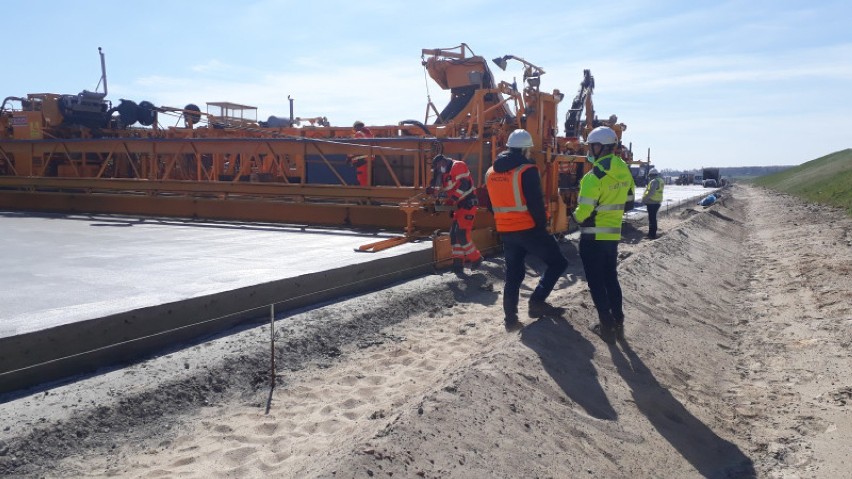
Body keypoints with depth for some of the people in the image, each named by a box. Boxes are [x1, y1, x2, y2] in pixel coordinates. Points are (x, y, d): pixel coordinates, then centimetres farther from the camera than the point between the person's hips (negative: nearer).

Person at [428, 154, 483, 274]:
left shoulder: (458, 166, -10)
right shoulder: (446, 174, 20)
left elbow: (463, 185, -22)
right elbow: (446, 192, 20)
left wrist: (453, 199, -24)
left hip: (467, 205, -10)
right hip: (459, 207, 10)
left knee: (462, 234, -13)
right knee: (454, 234, 6)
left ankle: (476, 258, 1)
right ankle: (458, 262, 10)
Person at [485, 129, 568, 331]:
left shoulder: (491, 172, 10)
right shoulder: (527, 170, -13)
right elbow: (536, 204, -17)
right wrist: (542, 226, -5)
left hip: (505, 231, 7)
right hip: (528, 229, -7)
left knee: (513, 274, 15)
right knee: (557, 262, 7)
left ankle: (511, 319, 14)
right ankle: (537, 302, -2)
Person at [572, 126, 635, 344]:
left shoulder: (595, 175, -21)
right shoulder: (624, 171, 3)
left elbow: (584, 211, -22)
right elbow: (627, 198, 14)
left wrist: (576, 217, -2)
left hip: (593, 237, -7)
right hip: (614, 234, 7)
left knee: (596, 282, 4)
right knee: (611, 279, 18)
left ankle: (606, 326, 7)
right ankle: (618, 323, 23)